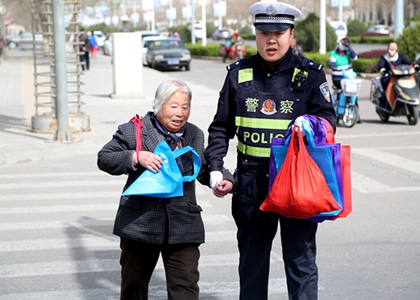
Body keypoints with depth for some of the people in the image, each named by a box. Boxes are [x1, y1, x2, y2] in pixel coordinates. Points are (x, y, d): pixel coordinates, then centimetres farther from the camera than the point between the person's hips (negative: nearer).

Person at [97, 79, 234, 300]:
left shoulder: (195, 135, 11)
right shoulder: (133, 131, -2)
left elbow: (205, 168, 20)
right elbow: (104, 159, -4)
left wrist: (224, 180, -1)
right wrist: (135, 157, -19)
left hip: (183, 226, 2)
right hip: (140, 222, -1)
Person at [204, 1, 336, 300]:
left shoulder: (310, 74, 1)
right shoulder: (239, 73, 7)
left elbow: (328, 119, 0)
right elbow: (221, 127, 12)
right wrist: (215, 168, 2)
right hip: (252, 185, 3)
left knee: (301, 261, 0)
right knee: (251, 261, 13)